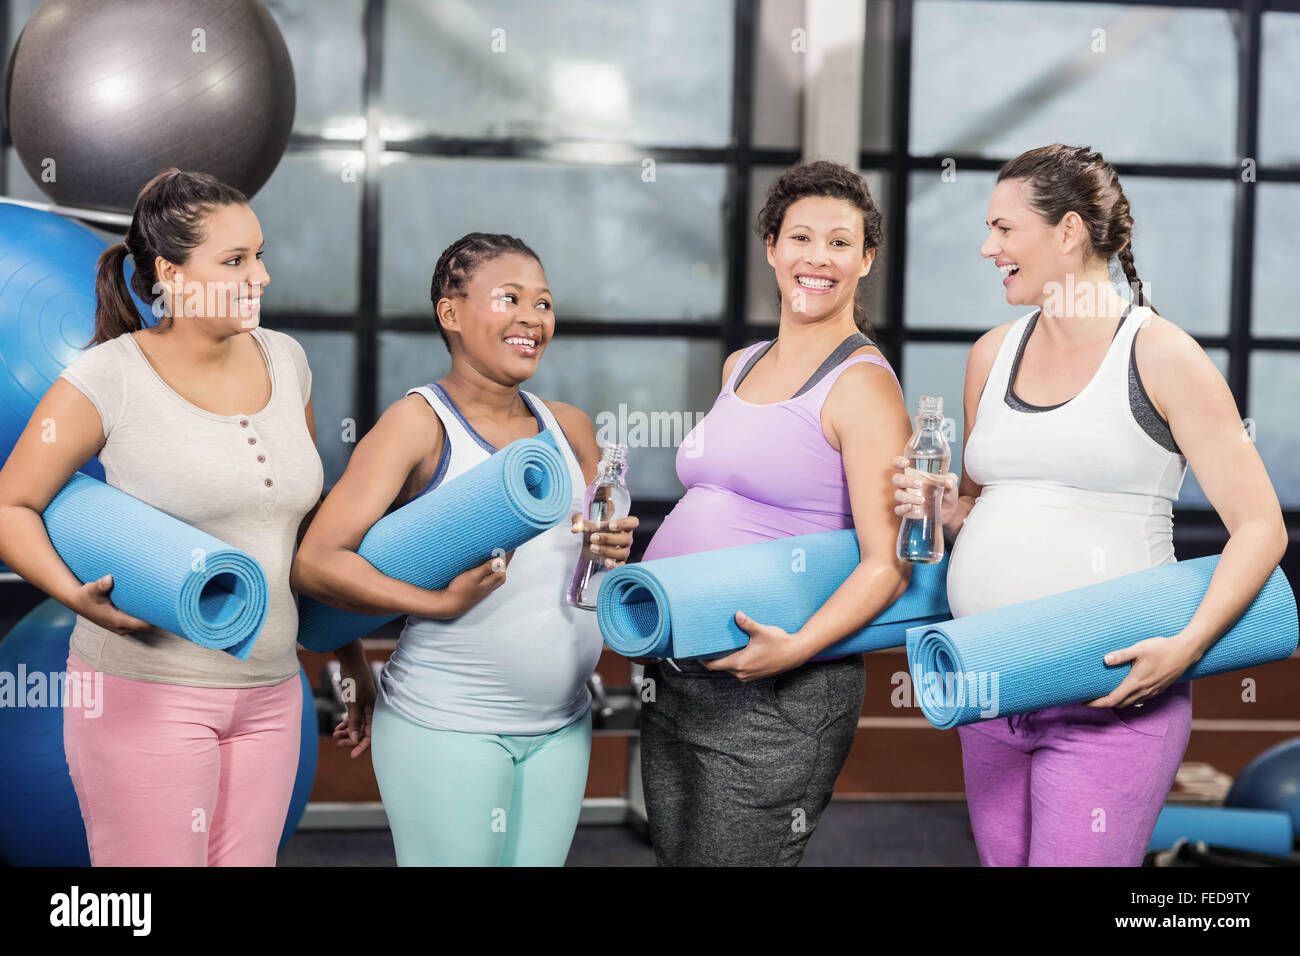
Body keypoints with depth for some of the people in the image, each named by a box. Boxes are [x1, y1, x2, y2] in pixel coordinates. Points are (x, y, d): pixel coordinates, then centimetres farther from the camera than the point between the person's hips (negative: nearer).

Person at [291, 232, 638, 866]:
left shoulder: (569, 428, 10)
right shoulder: (420, 423, -8)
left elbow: (599, 546, 20)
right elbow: (314, 563, -15)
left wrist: (611, 555, -2)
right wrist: (442, 601, -19)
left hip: (560, 726, 6)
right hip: (448, 724, -6)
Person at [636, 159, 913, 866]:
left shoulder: (862, 384, -9)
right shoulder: (741, 365, 13)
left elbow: (886, 564, -15)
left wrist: (796, 648, -26)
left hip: (774, 700, -7)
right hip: (675, 681, 7)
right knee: (673, 858, 14)